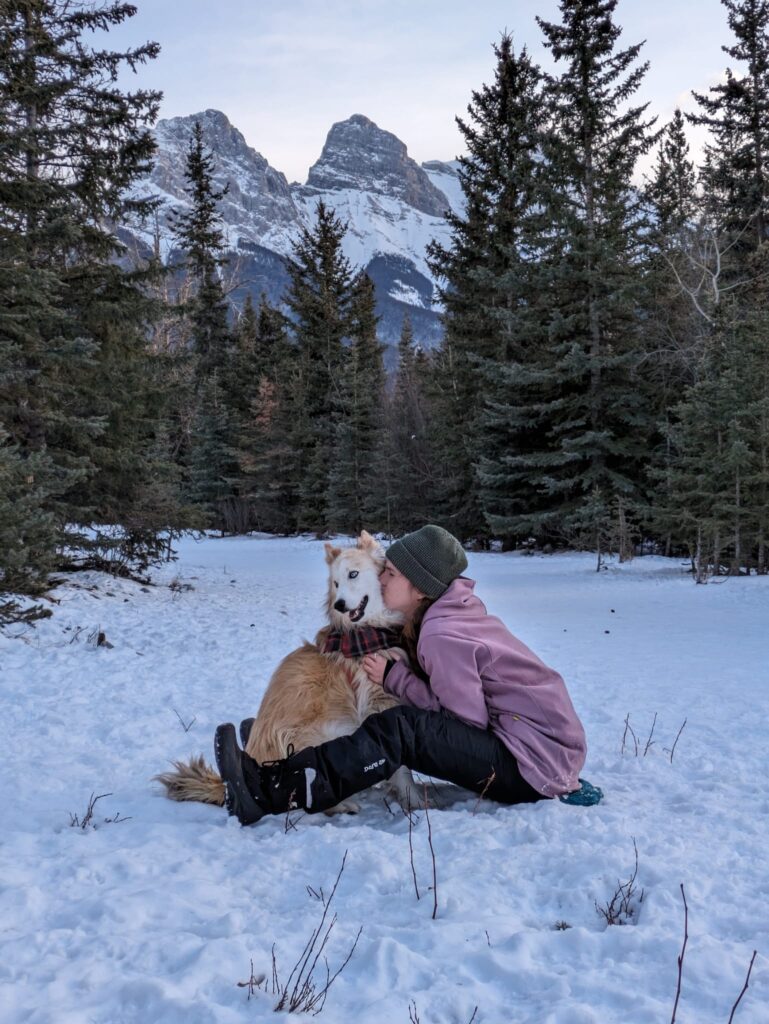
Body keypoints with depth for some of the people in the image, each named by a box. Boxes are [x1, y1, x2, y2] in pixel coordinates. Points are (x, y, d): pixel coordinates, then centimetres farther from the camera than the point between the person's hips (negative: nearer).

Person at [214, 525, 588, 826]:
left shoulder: (441, 635, -19)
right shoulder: (457, 608, 9)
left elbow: (469, 720, -19)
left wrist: (394, 678, -12)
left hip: (535, 763, -10)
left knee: (399, 730, -22)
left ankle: (271, 791, -24)